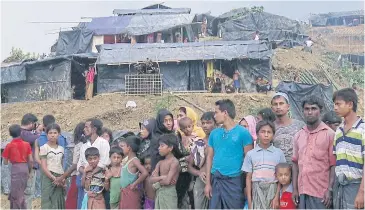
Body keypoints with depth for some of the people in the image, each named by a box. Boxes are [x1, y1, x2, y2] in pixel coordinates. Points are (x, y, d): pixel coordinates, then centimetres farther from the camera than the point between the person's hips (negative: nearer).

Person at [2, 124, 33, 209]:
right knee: (20, 192, 18)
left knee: (16, 193, 4)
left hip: (15, 168, -4)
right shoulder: (26, 144, 4)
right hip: (25, 167, 4)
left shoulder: (9, 145, -5)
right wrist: (29, 171, 15)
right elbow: (31, 160, 3)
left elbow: (5, 162, -1)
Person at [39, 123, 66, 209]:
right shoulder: (44, 148, -3)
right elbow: (44, 167, -8)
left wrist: (62, 179, -2)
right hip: (48, 178, -5)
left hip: (59, 179, 5)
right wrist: (54, 178, -15)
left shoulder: (61, 149, 11)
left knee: (58, 203, 5)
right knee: (48, 203, -6)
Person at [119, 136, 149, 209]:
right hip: (124, 194, 9)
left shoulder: (134, 160, -16)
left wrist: (134, 184, -21)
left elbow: (145, 173, -30)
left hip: (131, 194, -9)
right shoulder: (128, 160, 11)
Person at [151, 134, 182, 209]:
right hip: (159, 194, 7)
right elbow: (152, 179, 1)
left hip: (169, 193, -7)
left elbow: (167, 181, -20)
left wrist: (158, 181, -3)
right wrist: (162, 177, -15)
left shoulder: (174, 162, -11)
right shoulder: (160, 162, 11)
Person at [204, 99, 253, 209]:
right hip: (215, 180, 4)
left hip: (234, 180, -4)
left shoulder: (243, 132, -5)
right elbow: (210, 157, 11)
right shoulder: (214, 133, 8)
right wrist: (207, 182, 6)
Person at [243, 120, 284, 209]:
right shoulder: (250, 154, 2)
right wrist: (249, 201, 0)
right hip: (257, 191, 0)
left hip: (272, 190, 0)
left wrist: (277, 197, -6)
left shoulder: (279, 153, 1)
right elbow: (248, 178, 5)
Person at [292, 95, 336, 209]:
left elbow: (333, 165, -7)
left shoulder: (329, 134, -6)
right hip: (302, 190, 5)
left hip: (321, 191, -5)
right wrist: (295, 189, 7)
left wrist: (330, 190, -13)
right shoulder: (298, 136, 10)